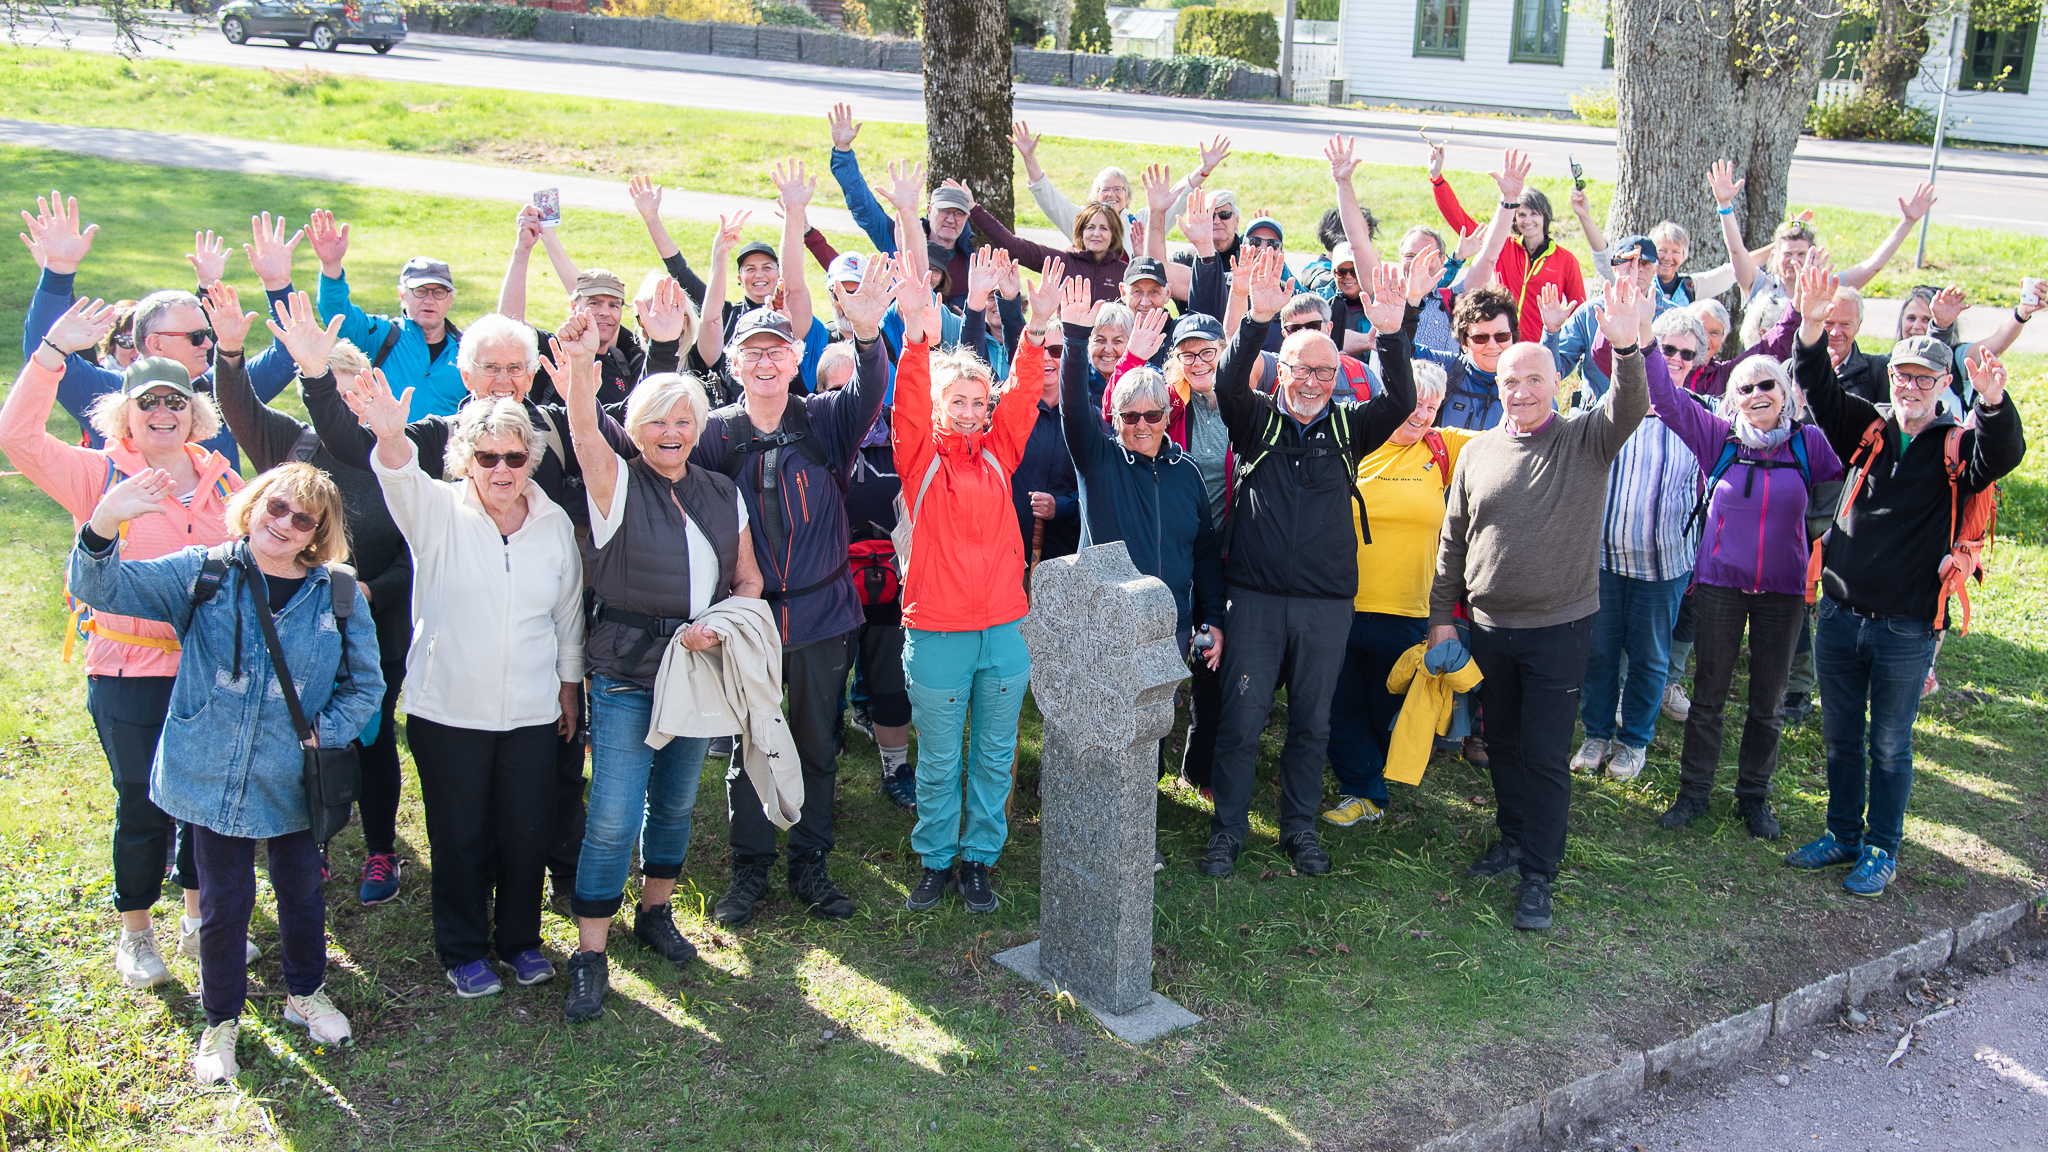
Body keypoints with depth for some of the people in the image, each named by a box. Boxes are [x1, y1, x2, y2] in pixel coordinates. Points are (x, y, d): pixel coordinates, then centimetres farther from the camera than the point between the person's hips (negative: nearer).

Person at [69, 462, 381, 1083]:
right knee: (224, 904, 10)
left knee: (302, 891, 18)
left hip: (294, 782, 1)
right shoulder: (201, 573, -6)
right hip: (213, 777, -1)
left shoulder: (339, 596, -5)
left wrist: (324, 732, -11)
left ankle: (305, 993, 43)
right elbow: (103, 586, -14)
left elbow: (366, 683, 3)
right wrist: (104, 524, -33)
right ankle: (222, 1019, 32)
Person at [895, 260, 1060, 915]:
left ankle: (978, 860, 26)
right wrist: (916, 339, -33)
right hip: (936, 632, -3)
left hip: (1004, 628, 3)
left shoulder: (998, 453, 7)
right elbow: (908, 407, -18)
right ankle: (935, 861, 25)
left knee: (995, 758, 12)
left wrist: (1037, 327, -19)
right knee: (939, 761, 9)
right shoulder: (921, 455, -1)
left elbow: (1023, 393, -5)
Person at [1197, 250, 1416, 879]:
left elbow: (1400, 402, -11)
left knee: (1311, 723, 12)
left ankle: (1300, 827, 26)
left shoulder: (1348, 426, 5)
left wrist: (1391, 336, -27)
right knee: (1240, 722, 3)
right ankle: (1228, 830, 17)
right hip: (1255, 597, -2)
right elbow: (1229, 384, -18)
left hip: (1327, 603, 2)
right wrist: (1258, 320, -34)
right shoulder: (1257, 421, 1)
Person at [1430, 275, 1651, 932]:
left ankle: (1538, 876, 8)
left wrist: (1627, 350, -45)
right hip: (1489, 627, 4)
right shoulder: (1478, 453, 5)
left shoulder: (1586, 443, -4)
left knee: (1545, 754, -1)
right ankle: (1514, 843, 34)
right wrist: (1442, 614, 9)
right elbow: (1454, 541, 11)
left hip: (1560, 628, -4)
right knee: (1502, 745, 16)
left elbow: (1628, 410, -26)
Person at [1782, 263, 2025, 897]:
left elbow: (2004, 454, -24)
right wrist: (1811, 328, -24)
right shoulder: (1868, 428, 4)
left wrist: (1992, 402, -45)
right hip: (1840, 613, 3)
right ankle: (1843, 833, 32)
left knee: (1889, 744, 8)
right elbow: (1821, 390, -6)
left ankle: (1882, 851, 23)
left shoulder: (1958, 445, -4)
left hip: (1907, 626, -3)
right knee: (1841, 736, 15)